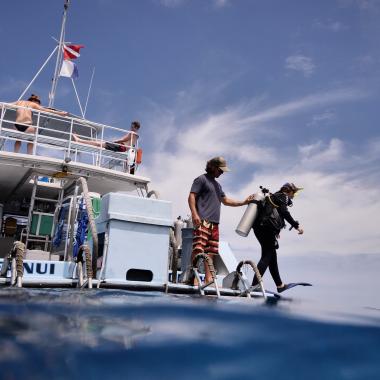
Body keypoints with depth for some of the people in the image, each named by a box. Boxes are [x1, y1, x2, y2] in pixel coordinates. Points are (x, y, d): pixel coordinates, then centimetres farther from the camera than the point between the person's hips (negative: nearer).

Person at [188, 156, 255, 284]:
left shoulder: (217, 184, 29)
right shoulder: (201, 179, 4)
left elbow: (226, 201, 32)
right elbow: (191, 196, -6)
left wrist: (244, 202, 25)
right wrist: (194, 214, -20)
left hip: (214, 223, 8)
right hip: (202, 221, -8)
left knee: (210, 251, 4)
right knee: (198, 249, -16)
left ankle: (209, 279, 5)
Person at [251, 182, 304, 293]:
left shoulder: (272, 196, 28)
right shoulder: (283, 196, 3)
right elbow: (284, 212, -14)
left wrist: (276, 231, 32)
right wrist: (296, 226, -13)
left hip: (259, 227, 9)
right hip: (267, 228, -9)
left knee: (272, 256, 16)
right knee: (267, 256, -9)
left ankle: (280, 285, 26)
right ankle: (254, 285, -17)